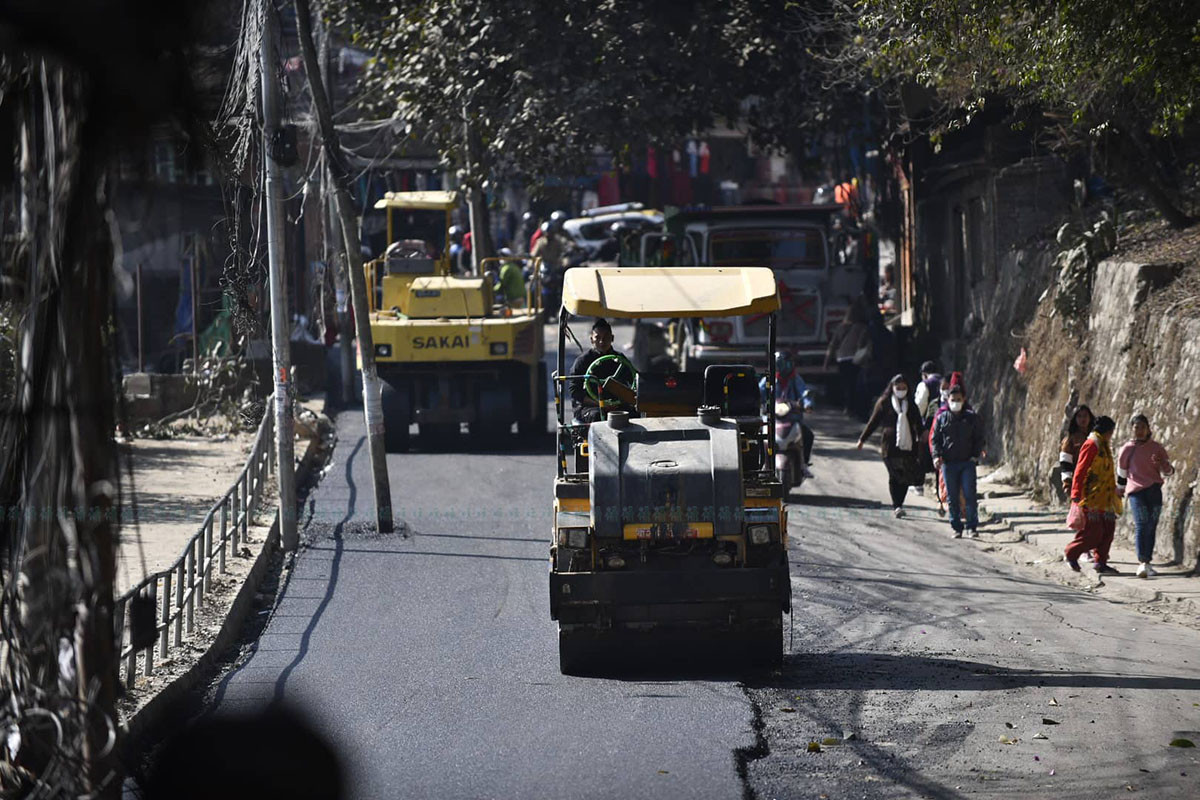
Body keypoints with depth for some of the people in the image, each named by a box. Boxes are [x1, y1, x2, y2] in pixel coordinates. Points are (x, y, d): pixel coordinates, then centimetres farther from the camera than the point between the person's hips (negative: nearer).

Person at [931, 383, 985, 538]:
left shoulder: (972, 417, 6)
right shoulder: (942, 418, 7)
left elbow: (979, 438, 10)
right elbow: (934, 439, 9)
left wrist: (976, 455, -2)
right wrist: (936, 456, -6)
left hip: (967, 462, -1)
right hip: (948, 463, 1)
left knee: (970, 496, -8)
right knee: (952, 498, 4)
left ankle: (972, 528, -3)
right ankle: (956, 528, 11)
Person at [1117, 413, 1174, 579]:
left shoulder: (1157, 448, 7)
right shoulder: (1127, 449, 3)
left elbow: (1168, 471, 7)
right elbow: (1121, 472, 15)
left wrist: (1161, 464, -14)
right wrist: (1120, 490, 23)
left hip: (1154, 490, 3)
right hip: (1136, 491, -3)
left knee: (1151, 526, 5)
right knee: (1141, 524, -17)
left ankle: (1147, 562, 14)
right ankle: (1142, 562, -26)